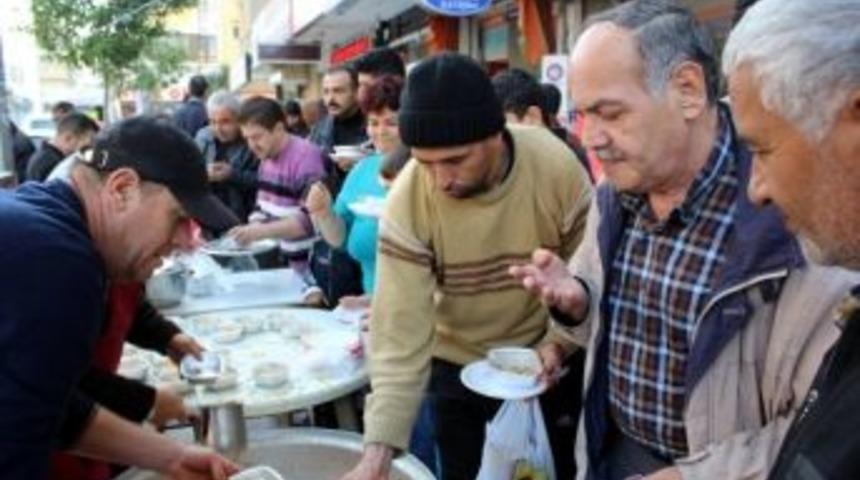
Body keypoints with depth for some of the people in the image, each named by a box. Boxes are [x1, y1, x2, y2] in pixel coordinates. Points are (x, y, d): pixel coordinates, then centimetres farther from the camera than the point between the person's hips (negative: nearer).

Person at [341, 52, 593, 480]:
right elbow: (400, 331, -25)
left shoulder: (556, 167, -24)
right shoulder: (407, 200, -26)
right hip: (458, 362, 0)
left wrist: (560, 340, -23)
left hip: (543, 354, 1)